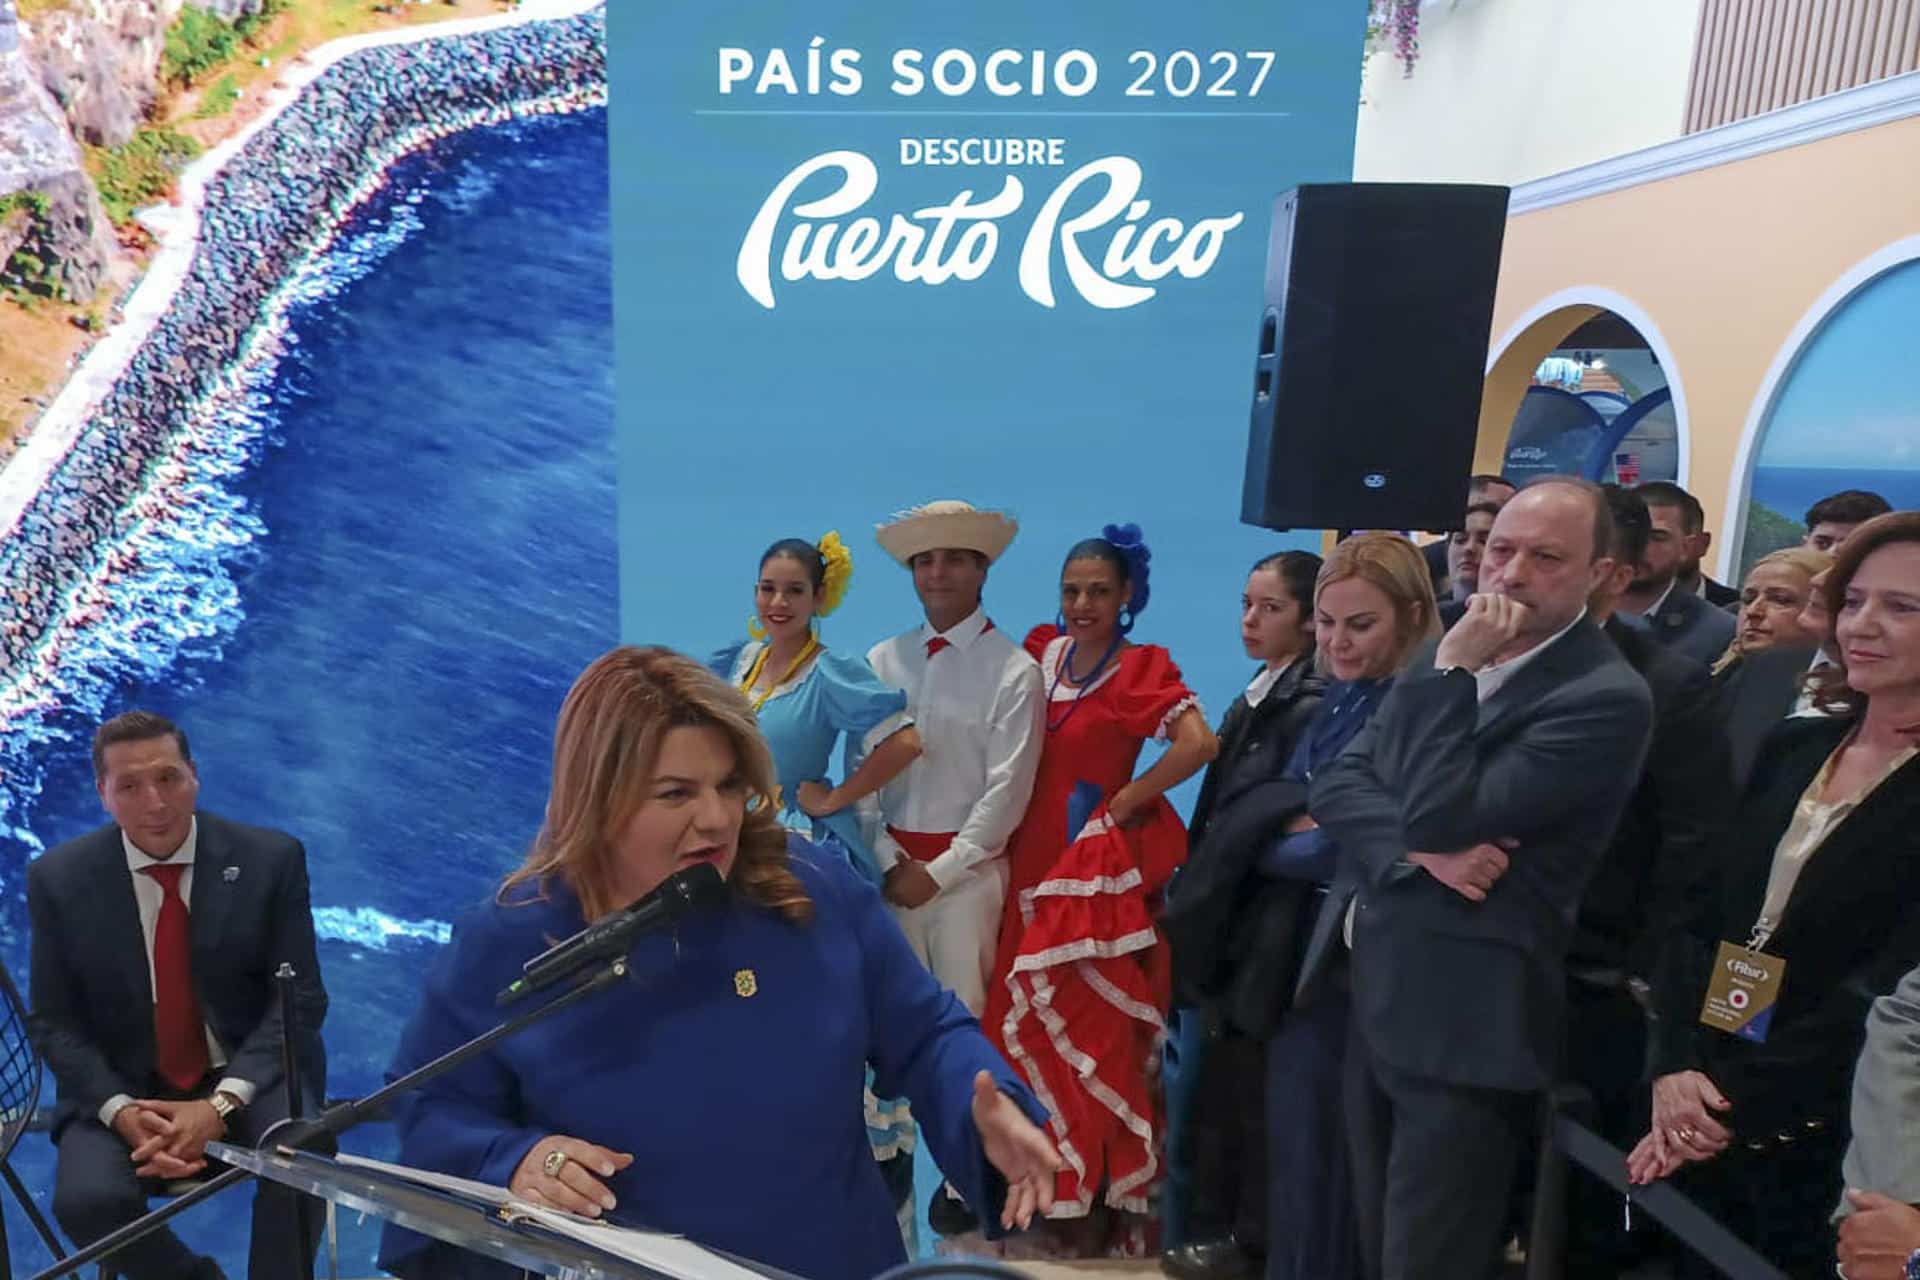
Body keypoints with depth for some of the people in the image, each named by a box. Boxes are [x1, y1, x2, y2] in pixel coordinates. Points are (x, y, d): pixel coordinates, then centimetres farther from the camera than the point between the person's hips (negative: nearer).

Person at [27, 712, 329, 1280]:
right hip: (123, 1088, 2)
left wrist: (222, 1102, -21)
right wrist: (121, 1111, -17)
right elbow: (53, 1021, 0)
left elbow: (301, 999, -8)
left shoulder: (271, 858, -9)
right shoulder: (58, 879, -4)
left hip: (250, 1078, -2)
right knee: (86, 1201, -26)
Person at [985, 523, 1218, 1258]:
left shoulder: (1142, 667, -10)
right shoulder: (1043, 651, 7)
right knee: (1027, 1019, 11)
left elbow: (1198, 744, -24)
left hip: (1095, 866, -6)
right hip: (1032, 857, 6)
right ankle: (1044, 1180, 28)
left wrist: (1121, 805, -16)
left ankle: (1097, 1199, 16)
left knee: (1088, 1024, 1)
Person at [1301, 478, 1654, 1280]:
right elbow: (1335, 782, 1)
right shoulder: (1452, 656, 8)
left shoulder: (1606, 697, -16)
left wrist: (1453, 669, -19)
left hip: (1462, 1021, -7)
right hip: (1371, 996, 7)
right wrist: (1418, 848, -17)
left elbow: (1439, 815, -23)